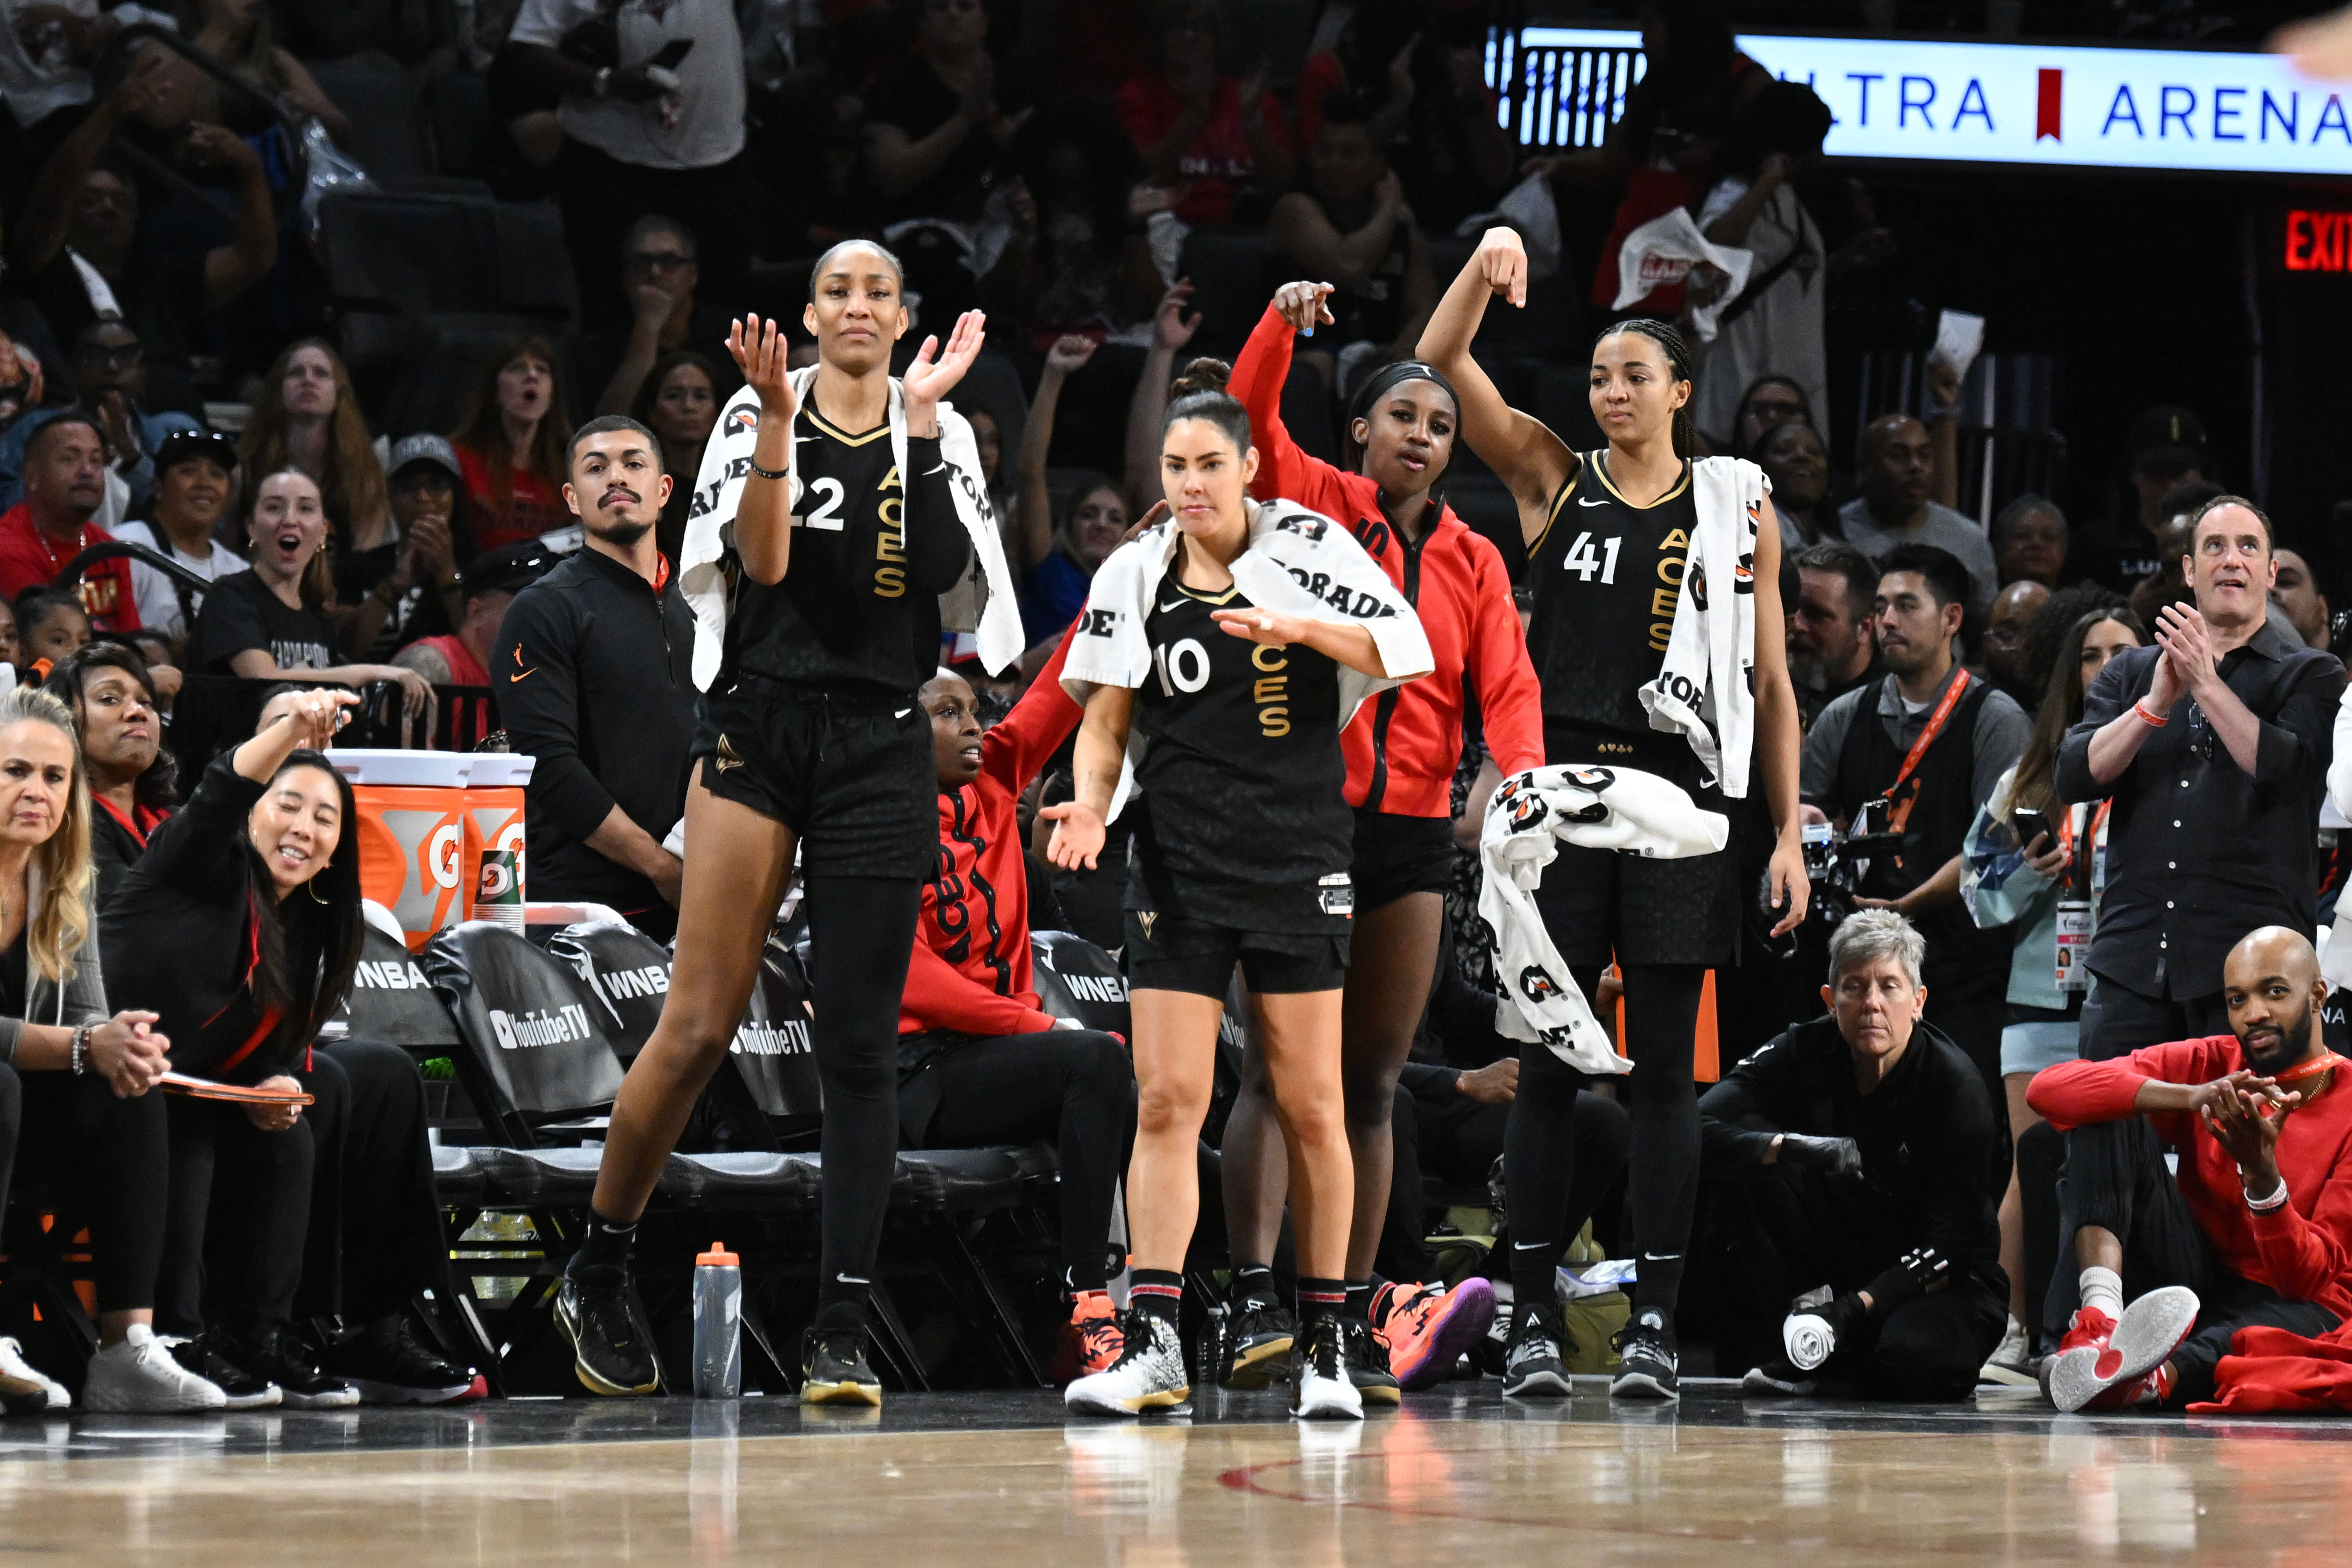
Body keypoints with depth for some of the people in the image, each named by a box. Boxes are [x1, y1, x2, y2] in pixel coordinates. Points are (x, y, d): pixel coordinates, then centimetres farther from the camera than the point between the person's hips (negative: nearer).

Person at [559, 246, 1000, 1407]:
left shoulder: (939, 434, 9)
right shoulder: (759, 415, 4)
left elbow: (944, 569, -8)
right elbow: (761, 560, -11)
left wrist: (921, 421, -12)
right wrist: (779, 415, -21)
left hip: (880, 745, 2)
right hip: (759, 725, -2)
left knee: (859, 1044, -2)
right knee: (699, 1026, -7)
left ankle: (842, 1331, -2)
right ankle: (597, 1268, 11)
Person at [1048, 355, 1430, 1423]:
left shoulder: (1306, 546, -2)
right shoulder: (1134, 575, 5)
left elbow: (1407, 652, -9)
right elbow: (1106, 721, 9)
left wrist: (1299, 628, -23)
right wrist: (1089, 805, -10)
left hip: (1297, 861, -1)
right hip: (1179, 868, 1)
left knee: (1311, 1105, 1)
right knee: (1166, 1100, -7)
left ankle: (1326, 1345, 10)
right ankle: (1151, 1341, -8)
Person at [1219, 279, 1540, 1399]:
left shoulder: (1472, 563, 13)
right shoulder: (1314, 505, 4)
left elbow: (1506, 684, 3)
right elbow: (1248, 416, -10)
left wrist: (1524, 772, -16)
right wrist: (1283, 324, -26)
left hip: (1414, 831, 4)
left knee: (1373, 1083, 7)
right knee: (1280, 1066, -11)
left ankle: (1356, 1319, 9)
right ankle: (1255, 1299, -15)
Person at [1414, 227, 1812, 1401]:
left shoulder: (1737, 507, 8)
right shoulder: (1553, 478, 8)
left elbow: (1771, 684, 9)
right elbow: (1442, 360, -2)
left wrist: (1788, 835, 4)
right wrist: (1488, 263, -18)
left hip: (1679, 792, 0)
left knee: (1664, 1064, 1)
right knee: (1547, 1063, 1)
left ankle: (1656, 1319, 3)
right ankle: (1533, 1316, 5)